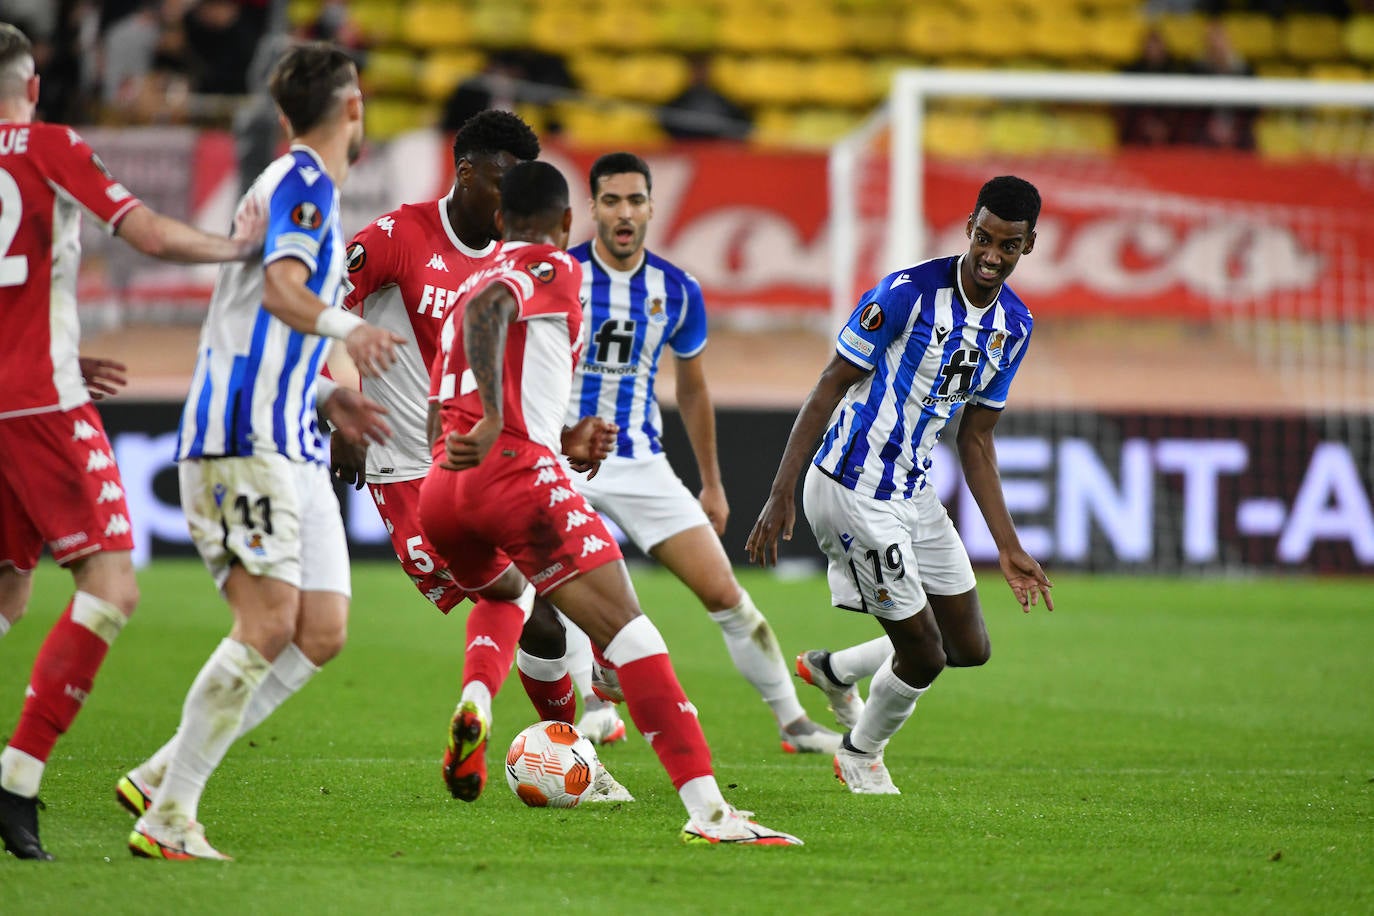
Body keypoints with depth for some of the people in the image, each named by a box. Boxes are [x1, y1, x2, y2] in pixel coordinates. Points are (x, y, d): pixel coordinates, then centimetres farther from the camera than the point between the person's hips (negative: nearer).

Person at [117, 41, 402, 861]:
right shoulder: (304, 182, -6)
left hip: (291, 445, 10)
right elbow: (282, 290, -23)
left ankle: (163, 778, 3)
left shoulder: (310, 187, 24)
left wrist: (325, 395, 21)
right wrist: (343, 326, -38)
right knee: (270, 621, -17)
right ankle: (169, 816, -16)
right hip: (245, 436, -10)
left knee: (324, 629, 2)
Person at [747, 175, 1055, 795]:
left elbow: (976, 442, 12)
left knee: (970, 649, 9)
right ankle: (860, 754, 24)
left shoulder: (1014, 325, 4)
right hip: (852, 488, -8)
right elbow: (828, 390, -15)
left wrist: (1008, 546, 8)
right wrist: (781, 495, -19)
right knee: (923, 655, -4)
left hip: (914, 494, 8)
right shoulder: (907, 293, -18)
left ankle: (832, 671, 30)